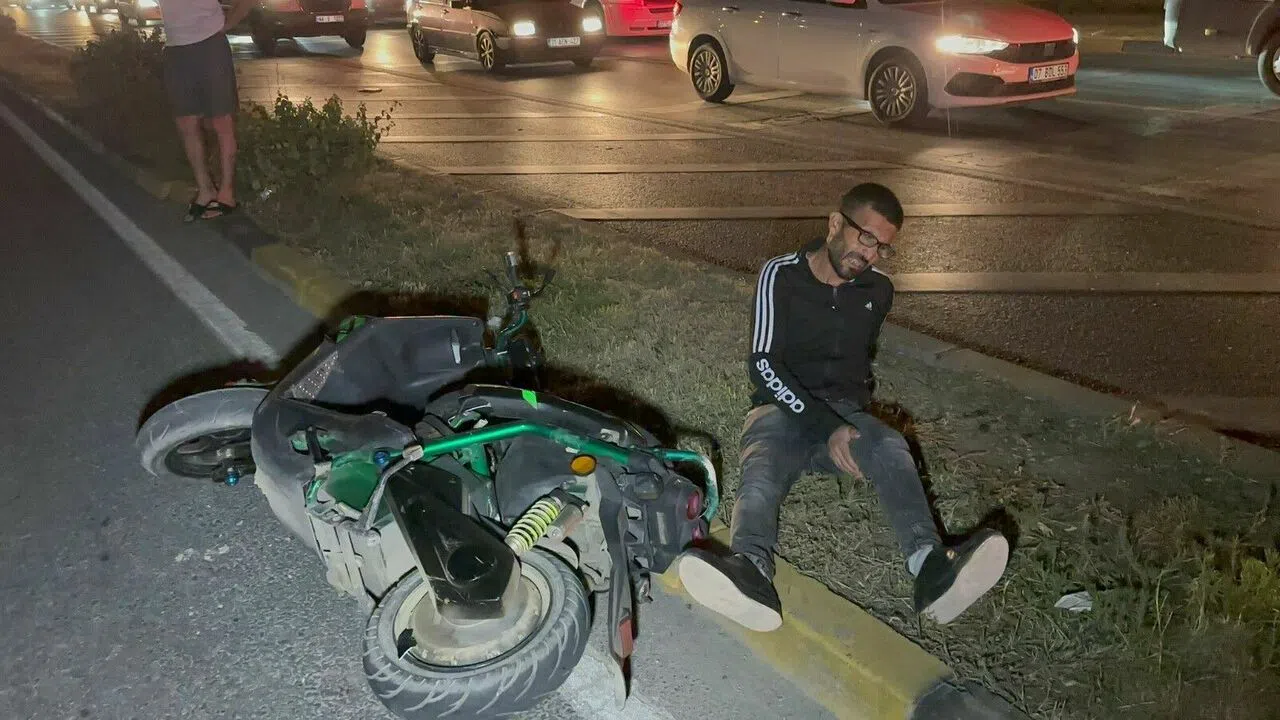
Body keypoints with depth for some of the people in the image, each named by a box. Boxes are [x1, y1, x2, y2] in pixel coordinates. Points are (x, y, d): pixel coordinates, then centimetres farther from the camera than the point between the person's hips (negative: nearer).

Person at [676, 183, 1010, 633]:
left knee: (891, 448, -32)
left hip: (843, 412, 3)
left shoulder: (878, 290, 11)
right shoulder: (781, 275, -3)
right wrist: (825, 427, -24)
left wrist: (852, 413, 13)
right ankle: (752, 575, -66)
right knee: (762, 468, -37)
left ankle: (931, 568, -57)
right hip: (783, 407, -3)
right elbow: (763, 364, -13)